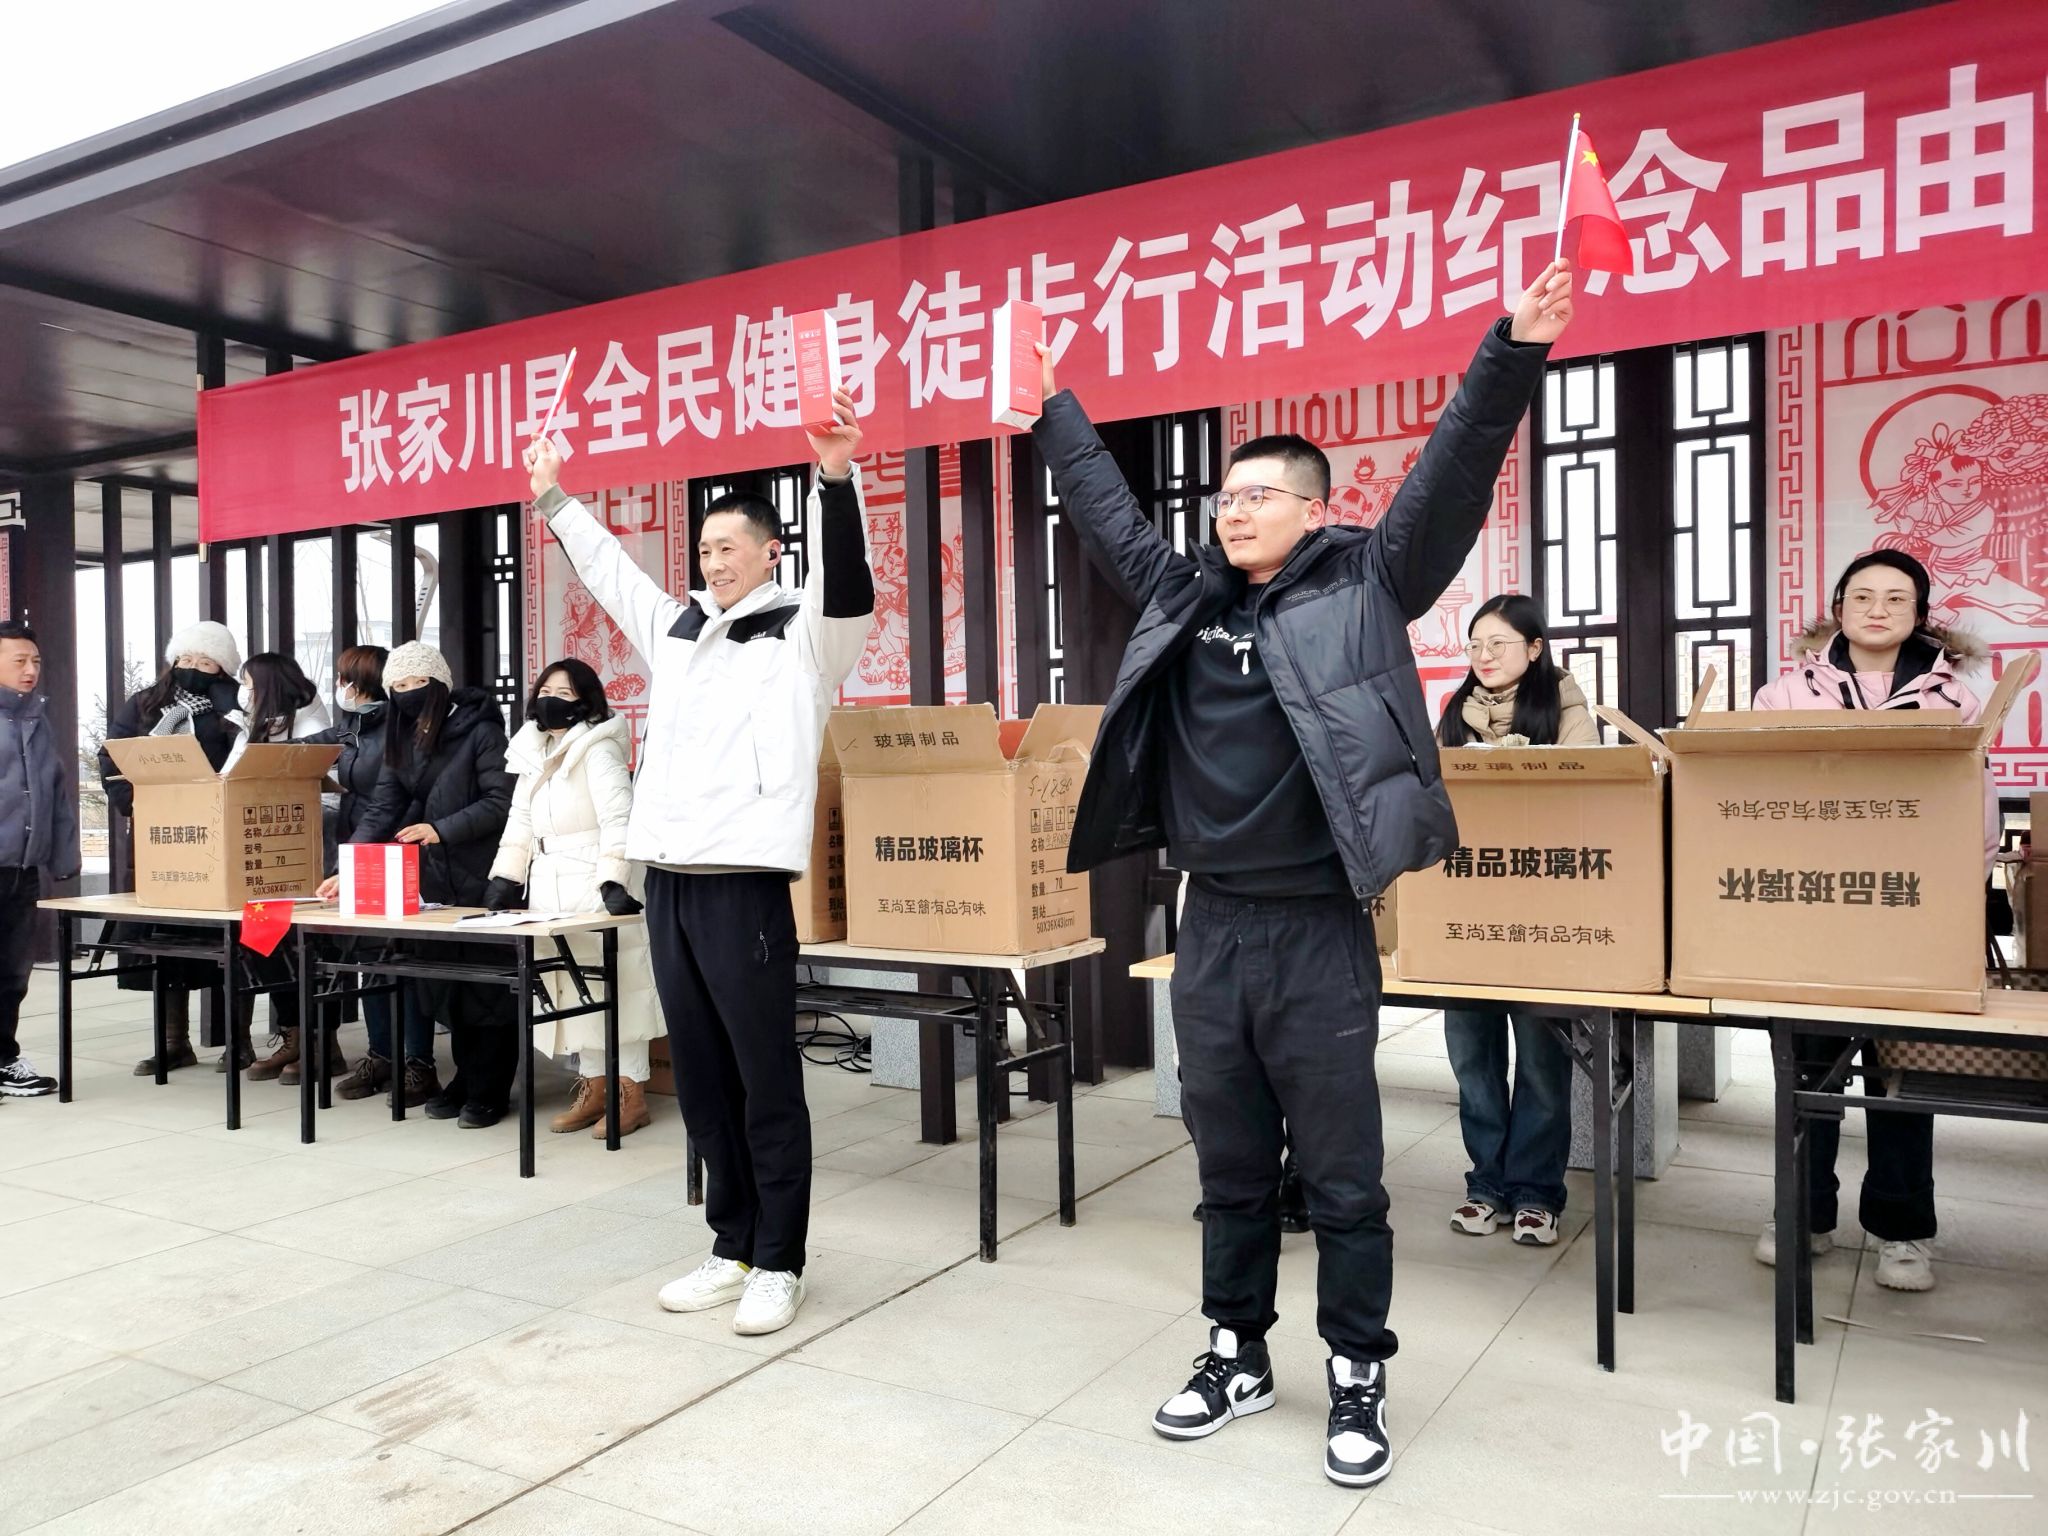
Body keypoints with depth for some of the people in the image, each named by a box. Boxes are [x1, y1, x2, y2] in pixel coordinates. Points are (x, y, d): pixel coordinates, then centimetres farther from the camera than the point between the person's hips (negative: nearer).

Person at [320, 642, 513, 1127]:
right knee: (445, 983, 9)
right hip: (433, 880, 6)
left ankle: (489, 1091, 9)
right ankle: (466, 1079, 22)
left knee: (484, 985, -1)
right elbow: (382, 809, 6)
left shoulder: (479, 729, -8)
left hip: (481, 879, -6)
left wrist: (441, 830, -19)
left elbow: (500, 803, -13)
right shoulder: (401, 737, 11)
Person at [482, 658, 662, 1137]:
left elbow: (618, 820, -18)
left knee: (613, 983, -5)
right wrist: (504, 878, 10)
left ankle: (631, 1093, 0)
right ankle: (593, 1086, 18)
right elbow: (519, 824, 19)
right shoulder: (533, 754, 17)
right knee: (572, 987, 10)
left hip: (593, 884, -8)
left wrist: (613, 881, -26)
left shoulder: (598, 749, -8)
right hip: (549, 887, 8)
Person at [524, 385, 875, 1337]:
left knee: (766, 1081, 1)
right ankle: (732, 1247, 26)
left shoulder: (804, 637, -1)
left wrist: (835, 481, -32)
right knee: (700, 1079, 13)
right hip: (666, 884, 7)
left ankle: (778, 1264, 12)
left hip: (743, 889, -7)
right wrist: (554, 500, 37)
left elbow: (847, 584, -20)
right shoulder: (675, 629, 18)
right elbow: (605, 568, 31)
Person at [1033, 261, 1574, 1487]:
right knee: (1232, 1171, 16)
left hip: (1319, 932, -4)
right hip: (1212, 928, 4)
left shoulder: (1363, 588, -1)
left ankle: (1359, 1382, 23)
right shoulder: (1182, 595, 10)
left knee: (1343, 1179, 7)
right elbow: (1106, 508, 21)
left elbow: (1451, 480, -10)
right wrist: (1052, 408, 25)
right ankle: (1239, 1354, 32)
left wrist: (1516, 354, -20)